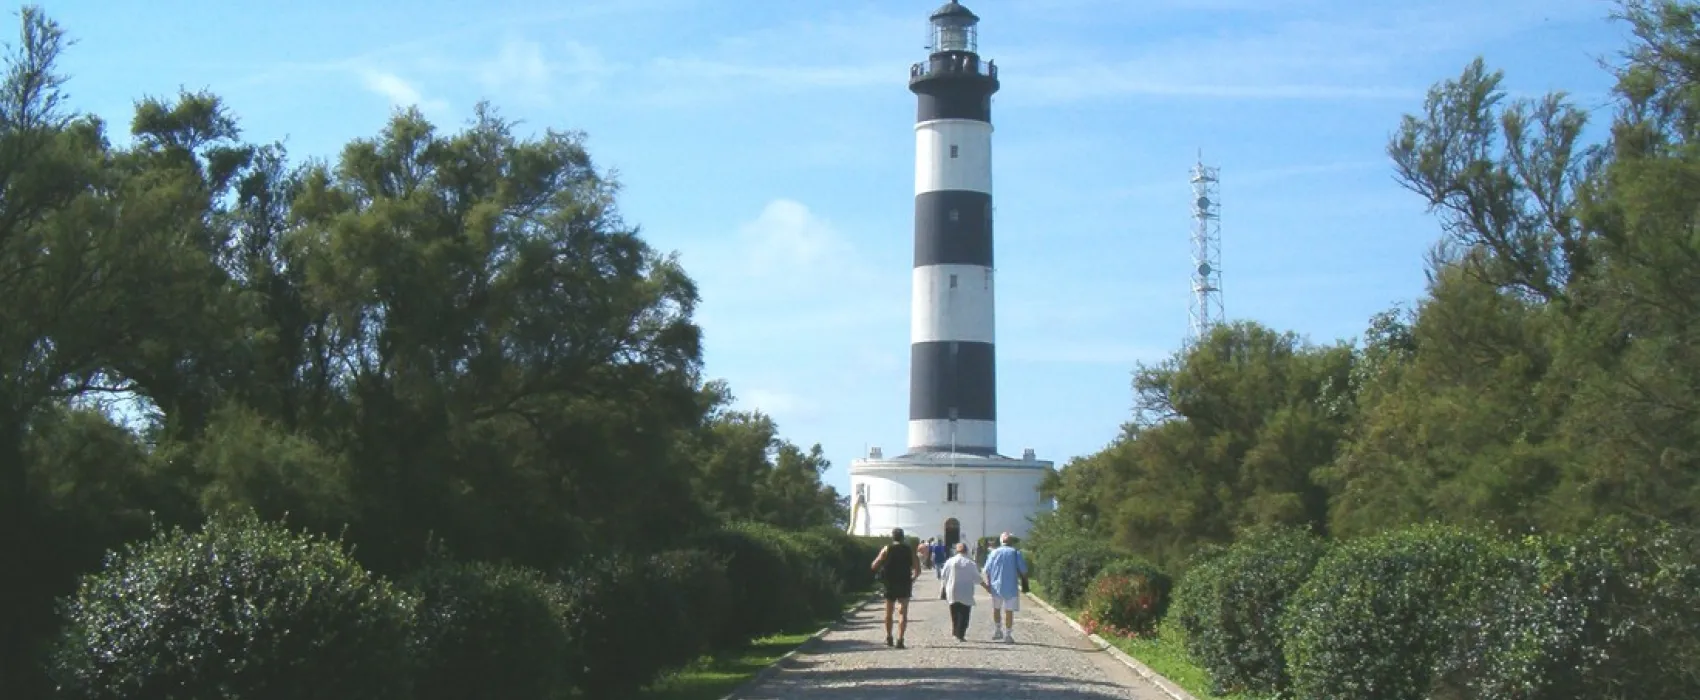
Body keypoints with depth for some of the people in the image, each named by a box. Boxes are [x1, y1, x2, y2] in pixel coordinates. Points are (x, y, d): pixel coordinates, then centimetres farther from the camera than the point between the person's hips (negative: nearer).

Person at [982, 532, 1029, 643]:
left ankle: (997, 631, 22)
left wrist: (988, 583, 0)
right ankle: (1007, 635, 5)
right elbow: (1023, 570, -4)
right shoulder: (1015, 553, -2)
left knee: (996, 608, 20)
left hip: (996, 586, 2)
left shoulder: (993, 553, 3)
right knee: (1009, 611, 4)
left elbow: (987, 570, -2)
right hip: (1011, 587, -2)